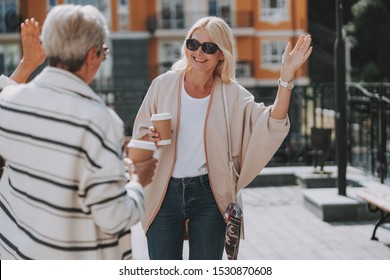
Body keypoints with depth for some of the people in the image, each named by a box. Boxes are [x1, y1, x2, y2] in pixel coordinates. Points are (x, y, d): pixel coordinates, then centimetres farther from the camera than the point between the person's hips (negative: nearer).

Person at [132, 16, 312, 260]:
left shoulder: (232, 94, -1)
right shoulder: (163, 85, 0)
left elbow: (270, 124, -15)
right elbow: (139, 133, 8)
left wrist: (286, 78, -23)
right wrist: (150, 136, -16)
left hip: (208, 195, 0)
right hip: (165, 194, 1)